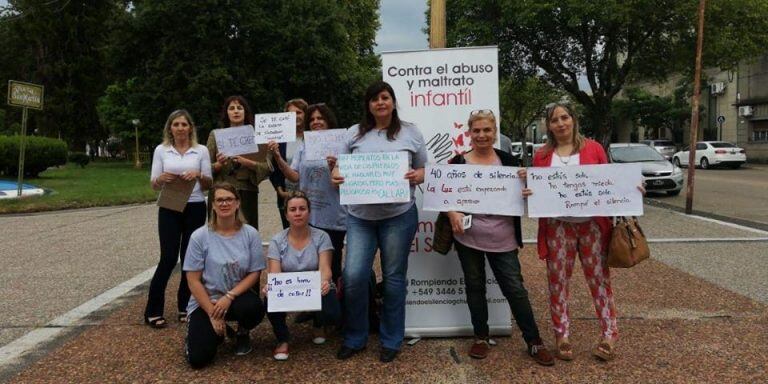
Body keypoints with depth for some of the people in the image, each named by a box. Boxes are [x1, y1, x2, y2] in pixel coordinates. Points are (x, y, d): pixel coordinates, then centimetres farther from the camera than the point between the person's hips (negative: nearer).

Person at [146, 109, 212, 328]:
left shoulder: (201, 151, 4)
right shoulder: (161, 150, 5)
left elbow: (208, 185, 4)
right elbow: (154, 185, 5)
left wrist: (198, 176, -16)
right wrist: (162, 178, -17)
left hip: (195, 209, 1)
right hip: (169, 209, -1)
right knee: (168, 258, -5)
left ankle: (185, 307, 19)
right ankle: (153, 310, 7)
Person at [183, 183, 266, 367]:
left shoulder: (251, 234, -8)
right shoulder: (200, 236, -11)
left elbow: (254, 273, -5)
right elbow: (193, 280, -9)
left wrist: (229, 296, -19)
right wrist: (212, 314, -13)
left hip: (238, 296, 1)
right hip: (205, 301, -1)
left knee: (255, 309, -35)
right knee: (198, 358, -16)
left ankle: (243, 333, 4)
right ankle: (207, 332, 21)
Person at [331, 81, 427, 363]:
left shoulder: (411, 133, 6)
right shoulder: (355, 133, 8)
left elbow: (423, 169, 10)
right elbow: (339, 165, 10)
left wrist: (417, 176, -12)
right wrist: (335, 175, -12)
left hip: (399, 215, -1)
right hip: (360, 215, 1)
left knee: (394, 277, 7)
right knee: (353, 275, -5)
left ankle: (391, 340, 24)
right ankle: (354, 338, 17)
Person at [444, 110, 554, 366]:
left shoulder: (507, 160, 4)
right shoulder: (459, 162, 1)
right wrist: (453, 213, -15)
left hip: (502, 238, 0)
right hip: (468, 237, 0)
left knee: (515, 288, 2)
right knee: (475, 287, 11)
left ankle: (534, 342, 16)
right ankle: (481, 337, 28)